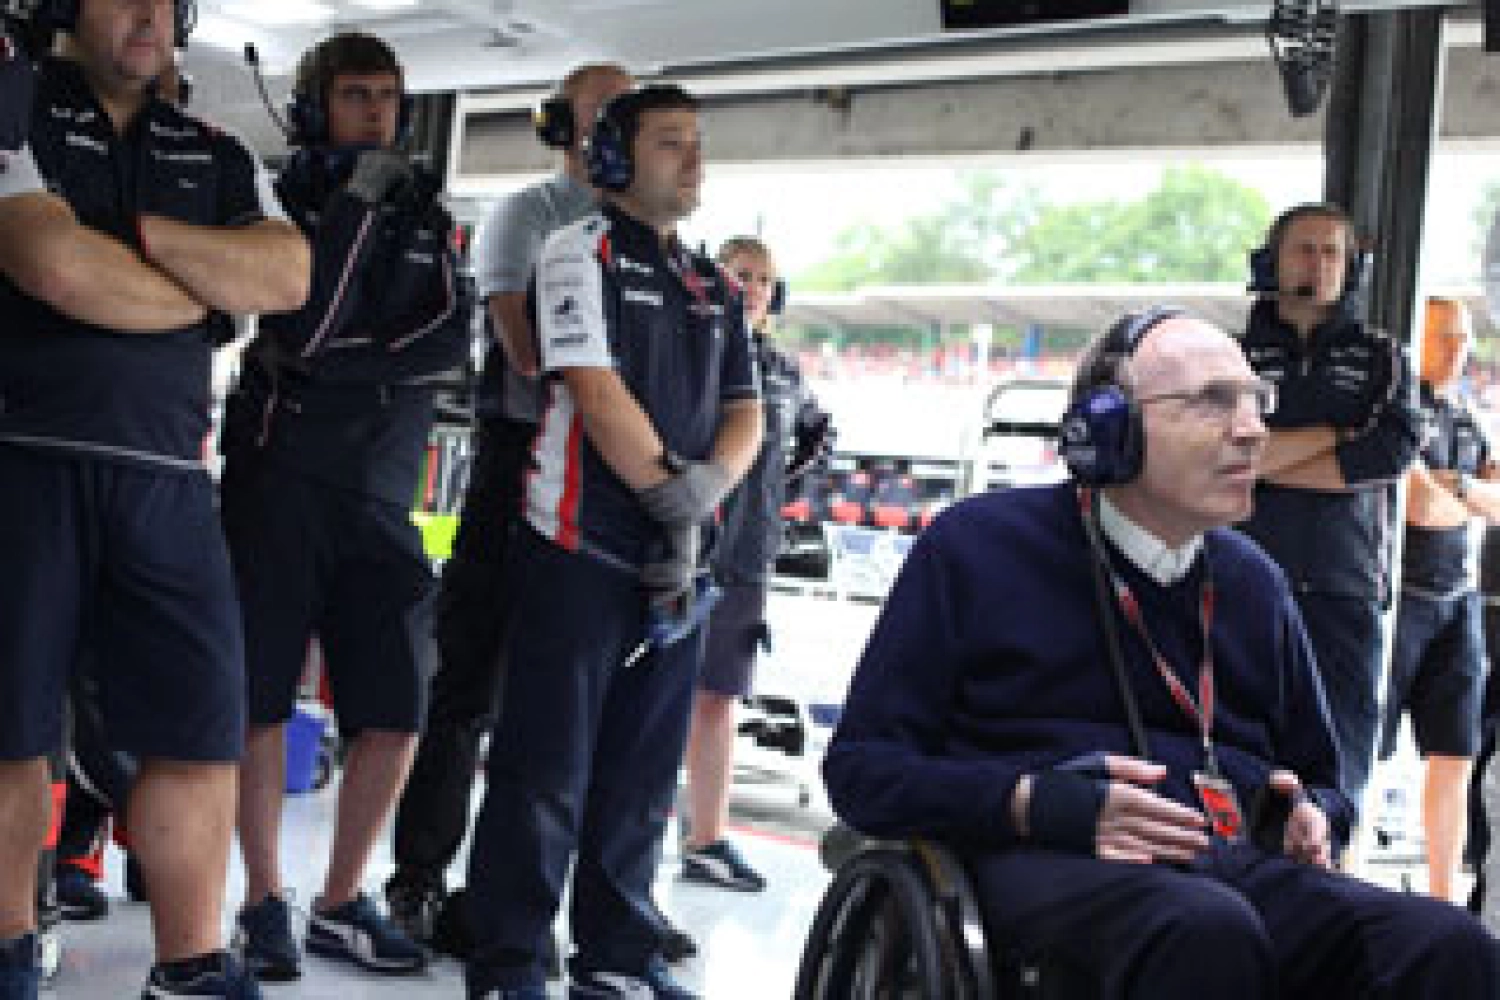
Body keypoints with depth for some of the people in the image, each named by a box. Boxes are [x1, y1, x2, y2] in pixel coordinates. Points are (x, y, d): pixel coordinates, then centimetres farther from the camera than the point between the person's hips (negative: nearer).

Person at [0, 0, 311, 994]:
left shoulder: (215, 155, 16)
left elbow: (289, 277, 0)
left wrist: (140, 233, -9)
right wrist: (210, 292, -1)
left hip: (167, 478, 4)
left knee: (204, 726, 0)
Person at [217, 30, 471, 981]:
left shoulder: (425, 216, 14)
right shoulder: (283, 199, 2)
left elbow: (451, 337, -1)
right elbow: (300, 324, -14)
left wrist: (344, 361, -11)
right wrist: (356, 205, -14)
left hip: (380, 492, 4)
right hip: (280, 477, -4)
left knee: (395, 713, 1)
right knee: (264, 699, 1)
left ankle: (342, 903, 15)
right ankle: (265, 899, 15)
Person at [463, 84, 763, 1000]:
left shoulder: (715, 288, 19)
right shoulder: (582, 252, -2)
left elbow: (745, 414, 12)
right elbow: (598, 391, -13)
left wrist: (706, 487, -8)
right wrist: (671, 495, -11)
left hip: (677, 558, 7)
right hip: (583, 546, -7)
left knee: (644, 773, 11)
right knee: (548, 769, -4)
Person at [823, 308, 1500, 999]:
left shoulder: (1253, 582, 20)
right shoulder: (978, 545, 5)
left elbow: (1322, 781, 32)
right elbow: (861, 767, 2)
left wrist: (1313, 816, 6)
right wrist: (1043, 804, -13)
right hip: (1046, 860, -4)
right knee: (1208, 931, -39)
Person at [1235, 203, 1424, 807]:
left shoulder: (1379, 358, 17)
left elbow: (1395, 450, -2)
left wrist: (1269, 460, -3)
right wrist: (1336, 436, -3)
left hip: (1343, 593, 2)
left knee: (1339, 772, 0)